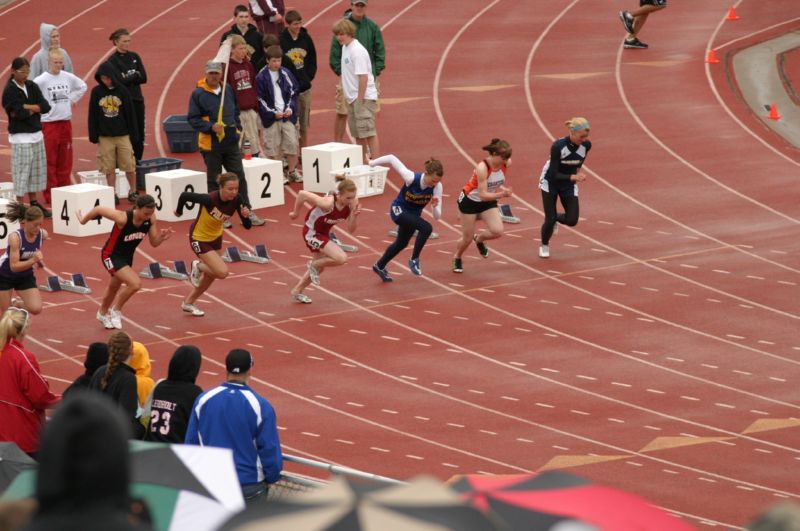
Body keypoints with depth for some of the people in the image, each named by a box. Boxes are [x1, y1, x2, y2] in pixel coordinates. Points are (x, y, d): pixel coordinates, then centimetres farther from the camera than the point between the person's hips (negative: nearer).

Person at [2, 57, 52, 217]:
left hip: (36, 134, 6)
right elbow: (18, 113, -20)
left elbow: (46, 107, -1)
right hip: (20, 137, -6)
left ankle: (34, 203, 22)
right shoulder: (10, 91, -10)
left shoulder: (32, 87, 8)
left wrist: (27, 108, -12)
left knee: (37, 170, 11)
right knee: (22, 171, -5)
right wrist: (36, 109, -6)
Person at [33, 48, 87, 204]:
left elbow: (82, 86, 21)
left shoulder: (68, 77, 3)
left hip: (66, 122, 5)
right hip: (49, 123, -5)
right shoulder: (42, 80, -12)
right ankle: (50, 194, 3)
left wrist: (72, 100, 10)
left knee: (65, 160, 11)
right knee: (49, 161, -1)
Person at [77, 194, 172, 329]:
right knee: (135, 283, -22)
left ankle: (103, 313, 56)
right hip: (111, 256, -7)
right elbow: (98, 209, -23)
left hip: (127, 256, 7)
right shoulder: (123, 218, -36)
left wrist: (162, 237, -33)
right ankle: (116, 310, 3)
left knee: (115, 286, 29)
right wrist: (83, 220, -6)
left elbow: (154, 242, -10)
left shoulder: (150, 218, -21)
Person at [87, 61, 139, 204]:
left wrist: (133, 134, 1)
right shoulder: (96, 92, 0)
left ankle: (133, 191, 13)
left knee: (129, 166, -1)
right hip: (105, 137, 1)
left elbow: (130, 113, 2)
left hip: (123, 135, -1)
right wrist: (93, 135, 1)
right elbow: (92, 115, 4)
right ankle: (113, 194, 12)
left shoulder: (122, 91, -2)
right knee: (109, 168, 3)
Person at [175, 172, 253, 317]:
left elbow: (247, 226, -16)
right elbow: (184, 195, -24)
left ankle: (188, 303, 43)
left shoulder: (236, 200, -21)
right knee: (222, 272, -17)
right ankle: (198, 266, 15)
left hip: (216, 238, 6)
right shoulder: (210, 199, -37)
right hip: (200, 239, -6)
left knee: (211, 275, 19)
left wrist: (246, 215, -39)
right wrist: (179, 211, -6)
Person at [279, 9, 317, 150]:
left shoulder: (306, 38, 5)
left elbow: (312, 61, 14)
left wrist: (309, 77, 2)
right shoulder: (281, 40, -8)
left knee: (304, 125, 11)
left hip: (304, 87, 4)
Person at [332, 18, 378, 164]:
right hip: (352, 97, 9)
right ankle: (363, 161, 24)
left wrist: (360, 99, -20)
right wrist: (345, 92, 15)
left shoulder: (357, 51, -18)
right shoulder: (345, 48, 10)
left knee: (368, 130, -9)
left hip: (364, 97, -9)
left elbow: (363, 76, -21)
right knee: (358, 133, 15)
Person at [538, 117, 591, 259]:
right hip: (551, 182, -4)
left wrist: (577, 171, 6)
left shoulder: (586, 145, -17)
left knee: (572, 220, -7)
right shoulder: (558, 146, -31)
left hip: (569, 185, 4)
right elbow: (553, 175, -29)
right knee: (550, 219, -5)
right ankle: (544, 246, 25)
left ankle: (554, 218, 28)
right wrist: (573, 177, -41)